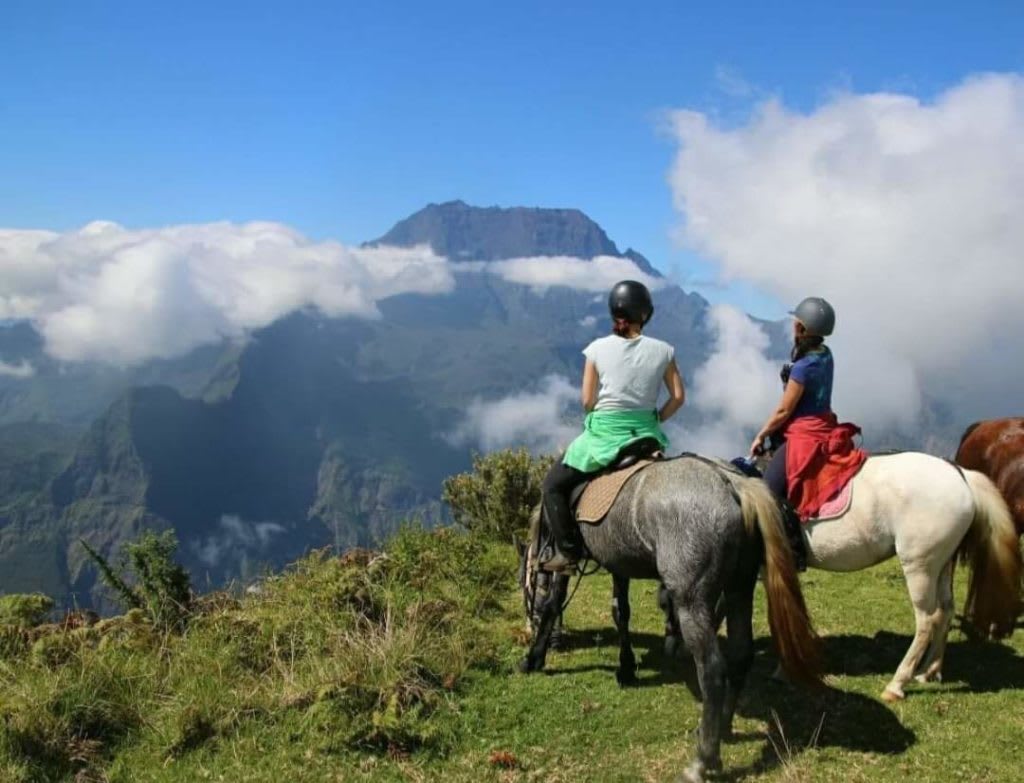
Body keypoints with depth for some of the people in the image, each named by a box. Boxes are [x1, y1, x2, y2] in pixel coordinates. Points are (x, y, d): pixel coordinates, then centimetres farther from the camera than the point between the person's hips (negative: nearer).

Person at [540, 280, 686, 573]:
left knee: (553, 486, 11)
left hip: (603, 432, -3)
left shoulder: (598, 348, -4)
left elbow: (587, 400, -3)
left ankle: (568, 551, 2)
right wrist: (653, 420, 13)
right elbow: (678, 397, 1)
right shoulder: (662, 351, 1)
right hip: (647, 435, 3)